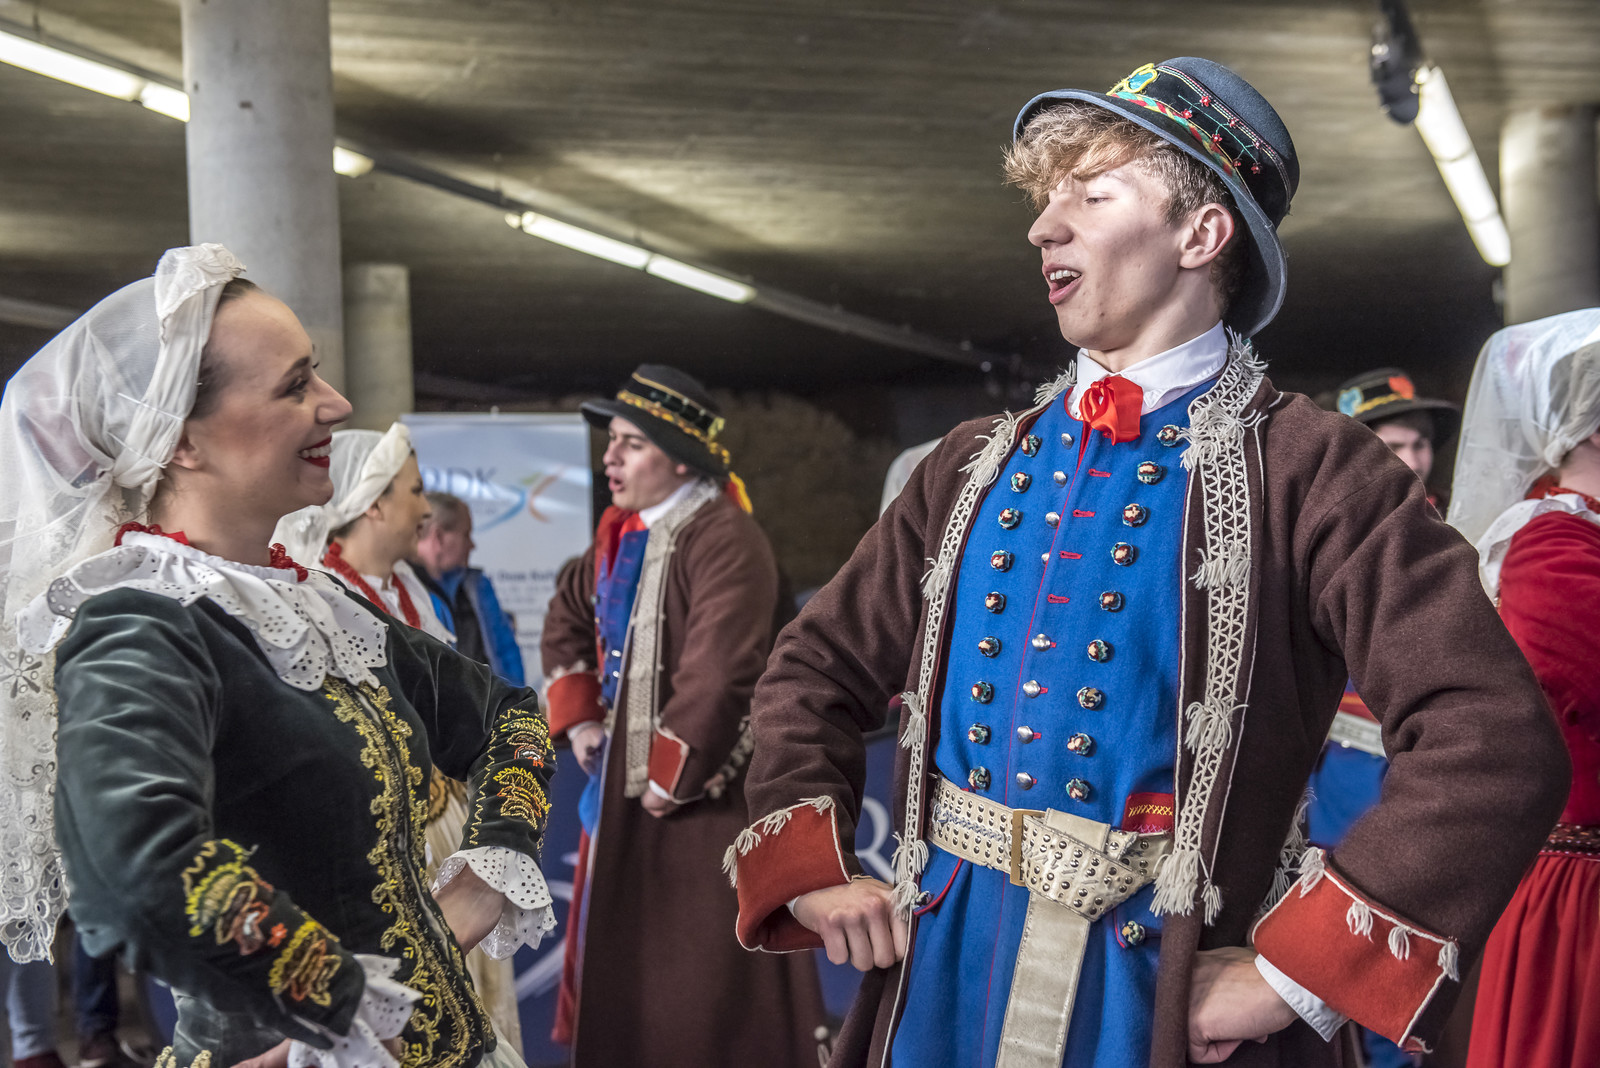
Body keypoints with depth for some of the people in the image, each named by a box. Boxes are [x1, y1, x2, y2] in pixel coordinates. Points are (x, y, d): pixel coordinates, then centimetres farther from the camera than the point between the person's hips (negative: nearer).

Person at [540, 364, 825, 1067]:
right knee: (622, 969, 18)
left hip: (705, 796, -9)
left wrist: (670, 777, -19)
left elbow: (718, 677, -26)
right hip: (625, 794, 9)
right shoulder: (621, 535, 11)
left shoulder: (725, 539, -18)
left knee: (708, 982, -2)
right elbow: (567, 618, 27)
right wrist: (579, 720, 17)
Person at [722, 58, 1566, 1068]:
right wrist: (811, 871, 0)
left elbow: (1494, 739, -18)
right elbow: (816, 672, 14)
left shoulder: (1308, 470, -9)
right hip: (940, 982, 5)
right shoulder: (978, 469, 8)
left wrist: (1296, 978, -19)